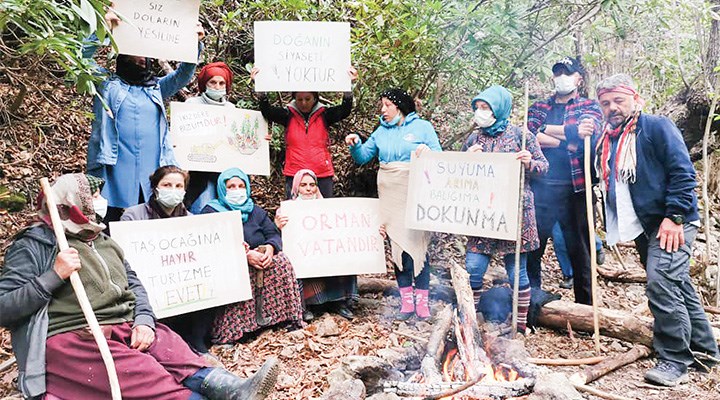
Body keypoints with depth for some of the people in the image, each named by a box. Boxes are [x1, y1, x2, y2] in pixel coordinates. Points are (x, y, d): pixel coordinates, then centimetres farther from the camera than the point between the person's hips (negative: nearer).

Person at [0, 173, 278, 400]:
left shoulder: (105, 243, 23)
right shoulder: (34, 246, 2)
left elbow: (134, 285, 16)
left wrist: (144, 320, -4)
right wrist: (55, 275, -17)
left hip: (124, 329, 5)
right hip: (70, 338, -5)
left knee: (171, 349, -26)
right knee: (143, 374, -32)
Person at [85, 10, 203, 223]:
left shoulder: (156, 88, 22)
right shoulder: (107, 83, 12)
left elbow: (183, 74, 15)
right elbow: (83, 58, 2)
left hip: (152, 171, 3)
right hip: (115, 170, -3)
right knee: (110, 219, -4)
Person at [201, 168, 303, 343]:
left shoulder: (256, 211, 20)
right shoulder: (211, 212, 4)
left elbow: (274, 234, 9)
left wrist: (270, 247, -18)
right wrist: (245, 254, -26)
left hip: (258, 258, 4)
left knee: (281, 261, -22)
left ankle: (284, 316, -17)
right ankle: (229, 330, -32)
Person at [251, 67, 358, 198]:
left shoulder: (324, 114, 5)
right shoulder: (288, 115, 5)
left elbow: (344, 110, -7)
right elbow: (267, 112, -7)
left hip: (323, 174, 1)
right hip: (294, 175, 0)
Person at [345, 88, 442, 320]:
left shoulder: (422, 127, 3)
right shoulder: (382, 131, 15)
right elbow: (363, 157, 15)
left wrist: (427, 152, -20)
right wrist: (355, 145, -4)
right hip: (389, 194, 4)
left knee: (417, 243, -6)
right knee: (396, 244, 4)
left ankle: (422, 299, 3)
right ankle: (406, 300, 12)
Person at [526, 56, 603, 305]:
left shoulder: (590, 107, 12)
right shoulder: (539, 108, 17)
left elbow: (587, 133, -10)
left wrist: (545, 130, -6)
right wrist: (568, 142, -11)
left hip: (575, 188, -2)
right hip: (540, 187, 2)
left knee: (580, 250, 4)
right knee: (531, 247, 3)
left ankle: (585, 309, 15)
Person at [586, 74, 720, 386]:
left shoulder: (656, 126, -7)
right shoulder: (607, 140, 13)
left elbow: (683, 171, -14)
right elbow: (604, 181, 23)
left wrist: (674, 217, -19)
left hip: (671, 223, -8)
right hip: (643, 226, 8)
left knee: (661, 284, -16)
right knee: (677, 286, 16)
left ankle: (675, 361, -5)